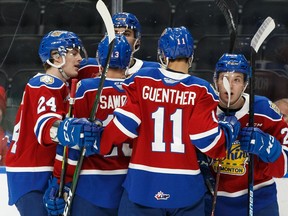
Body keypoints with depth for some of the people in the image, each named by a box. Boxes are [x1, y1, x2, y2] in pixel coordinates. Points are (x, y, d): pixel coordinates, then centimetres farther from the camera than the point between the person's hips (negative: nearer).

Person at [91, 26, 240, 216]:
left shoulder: (140, 81, -3)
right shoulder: (201, 90, -6)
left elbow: (124, 125, -5)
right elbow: (208, 140, -6)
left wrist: (100, 144, 12)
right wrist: (230, 129, 13)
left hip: (143, 184, 0)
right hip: (186, 189, 0)